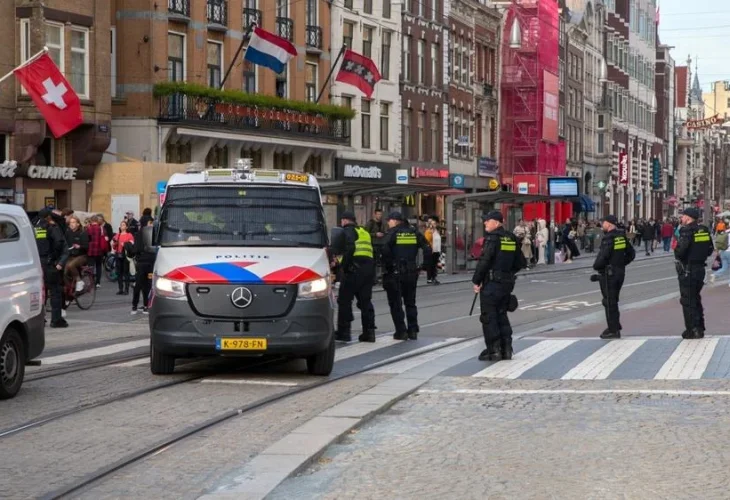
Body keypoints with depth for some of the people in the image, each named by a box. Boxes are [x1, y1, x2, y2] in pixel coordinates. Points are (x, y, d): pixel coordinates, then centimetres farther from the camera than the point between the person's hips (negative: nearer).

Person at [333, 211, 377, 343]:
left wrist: (343, 265, -13)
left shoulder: (348, 231, -1)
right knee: (365, 301, 10)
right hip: (369, 269, 7)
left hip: (354, 269, -7)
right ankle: (369, 332, 7)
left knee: (344, 300, -1)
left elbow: (350, 248, -17)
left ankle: (343, 331, -2)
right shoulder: (365, 232, 24)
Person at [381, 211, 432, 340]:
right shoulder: (414, 232, 7)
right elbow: (427, 249, 3)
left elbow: (386, 251, -20)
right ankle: (413, 331, 14)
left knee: (395, 303, 3)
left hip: (395, 273, -5)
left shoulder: (392, 233, -7)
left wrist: (387, 266, -9)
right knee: (410, 302, 16)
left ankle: (401, 331, -1)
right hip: (412, 271, 5)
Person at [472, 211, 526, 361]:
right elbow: (520, 263, 15)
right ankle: (506, 349, 14)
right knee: (502, 315, 16)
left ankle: (493, 350, -4)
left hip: (492, 283, -8)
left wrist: (476, 281, -11)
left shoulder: (492, 238, -13)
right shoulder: (511, 239, 10)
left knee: (489, 316, -2)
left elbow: (484, 261, -18)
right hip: (507, 282, 8)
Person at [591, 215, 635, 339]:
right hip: (620, 272, 8)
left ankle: (613, 330, 1)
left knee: (609, 302, -1)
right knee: (613, 300, 20)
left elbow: (603, 256, -25)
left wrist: (596, 266, -7)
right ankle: (615, 326, 29)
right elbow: (631, 253, 13)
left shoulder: (608, 238, -18)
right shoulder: (622, 236, 7)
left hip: (608, 273, -8)